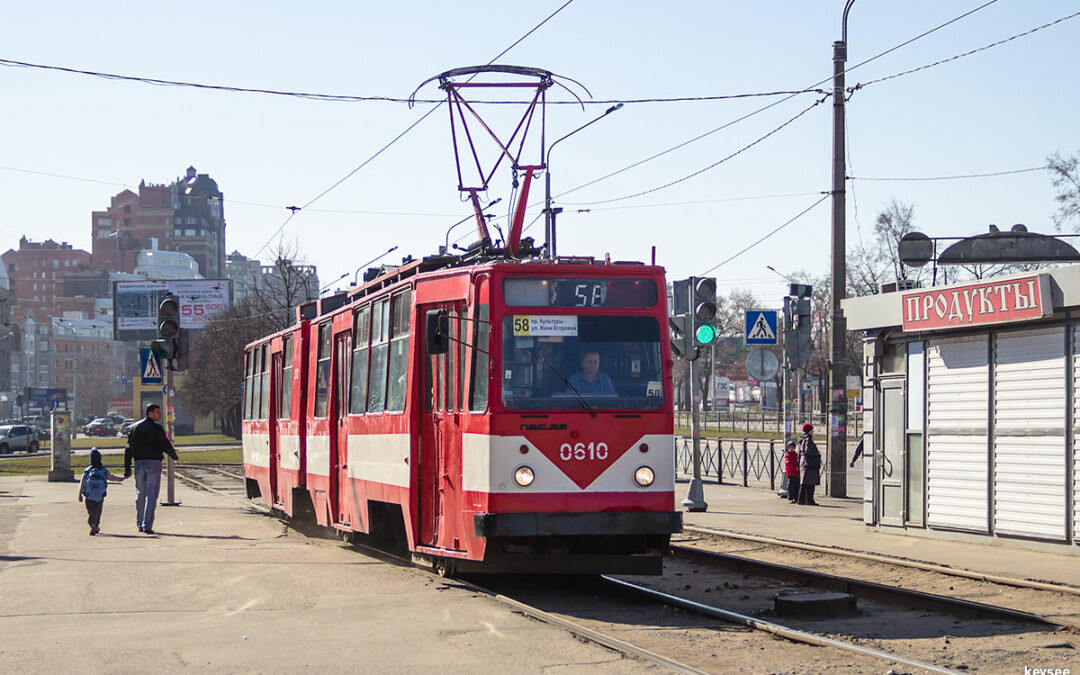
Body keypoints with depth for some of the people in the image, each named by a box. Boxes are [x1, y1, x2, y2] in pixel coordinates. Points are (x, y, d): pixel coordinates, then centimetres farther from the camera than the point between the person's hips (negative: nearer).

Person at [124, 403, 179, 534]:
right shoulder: (156, 429, -9)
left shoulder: (135, 428, 9)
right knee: (151, 495, -4)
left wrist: (127, 468, 9)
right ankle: (147, 526, -10)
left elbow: (128, 449, 8)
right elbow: (166, 446, -5)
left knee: (140, 495, 14)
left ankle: (140, 524, 18)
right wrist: (175, 457, 14)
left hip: (139, 463, 5)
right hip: (153, 463, -5)